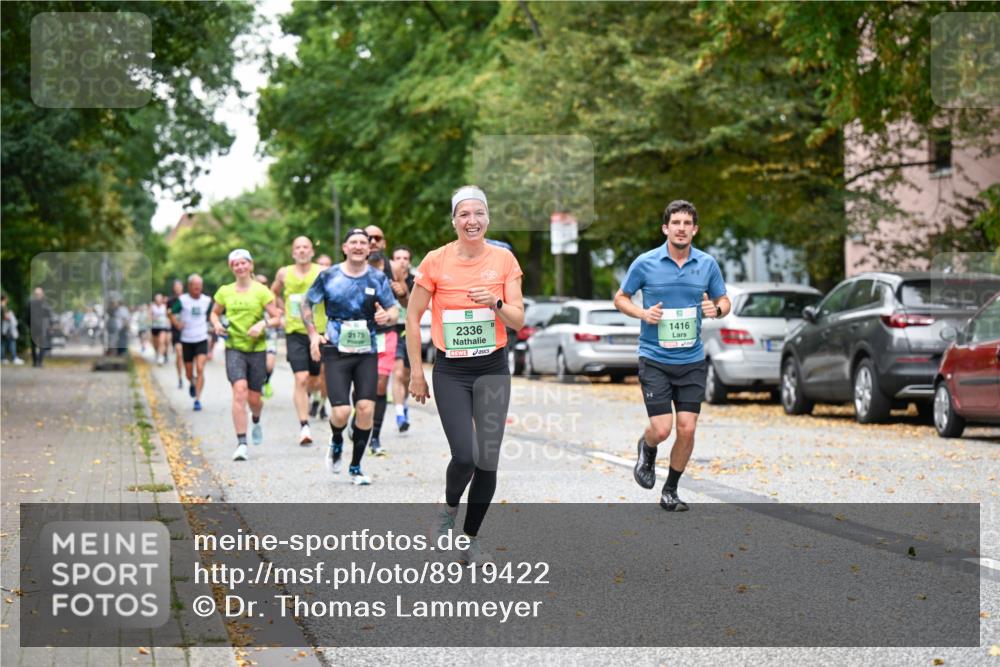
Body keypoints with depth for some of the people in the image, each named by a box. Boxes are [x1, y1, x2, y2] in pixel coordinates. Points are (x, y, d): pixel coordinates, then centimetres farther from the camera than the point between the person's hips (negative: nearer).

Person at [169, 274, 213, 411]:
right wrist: (177, 324, -17)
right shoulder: (182, 300, -7)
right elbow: (171, 314, -5)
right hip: (186, 341, 0)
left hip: (202, 340, 0)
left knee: (200, 369, -16)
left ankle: (197, 399, -13)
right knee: (189, 374, 8)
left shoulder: (207, 300, 1)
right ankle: (192, 384, 44)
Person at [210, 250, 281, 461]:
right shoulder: (225, 291, 6)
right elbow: (215, 313, 21)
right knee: (239, 390, -18)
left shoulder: (261, 291, -1)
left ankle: (256, 421, 45)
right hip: (233, 348, 0)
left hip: (257, 348, 0)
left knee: (254, 398, 6)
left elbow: (277, 318, 0)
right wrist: (217, 324, 0)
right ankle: (241, 444, -18)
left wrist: (263, 324, -19)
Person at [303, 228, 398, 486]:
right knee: (341, 412, -14)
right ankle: (336, 442, 23)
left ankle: (356, 467, 9)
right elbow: (307, 303, 12)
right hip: (336, 351, -2)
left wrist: (388, 316, -16)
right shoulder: (329, 276, 0)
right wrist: (313, 334, 1)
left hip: (367, 353, 2)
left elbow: (394, 310, 8)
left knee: (366, 408, -9)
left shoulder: (378, 278, 4)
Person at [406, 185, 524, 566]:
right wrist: (416, 371, 0)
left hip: (493, 369, 2)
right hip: (451, 371, -2)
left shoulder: (504, 260, -1)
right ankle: (449, 511, 17)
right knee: (465, 456, -15)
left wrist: (496, 304, -22)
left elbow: (518, 321, -1)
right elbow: (413, 317, 2)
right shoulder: (435, 262, -5)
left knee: (487, 462, -1)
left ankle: (471, 540, 16)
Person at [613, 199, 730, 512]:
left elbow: (724, 301, 13)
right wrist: (643, 313, -13)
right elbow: (620, 298, 6)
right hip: (654, 360, -2)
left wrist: (716, 309, -11)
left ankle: (670, 491, 17)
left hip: (692, 361, 2)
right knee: (661, 429, -10)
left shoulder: (707, 264, 1)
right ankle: (646, 450, 28)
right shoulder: (645, 263, -6)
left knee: (687, 429, -2)